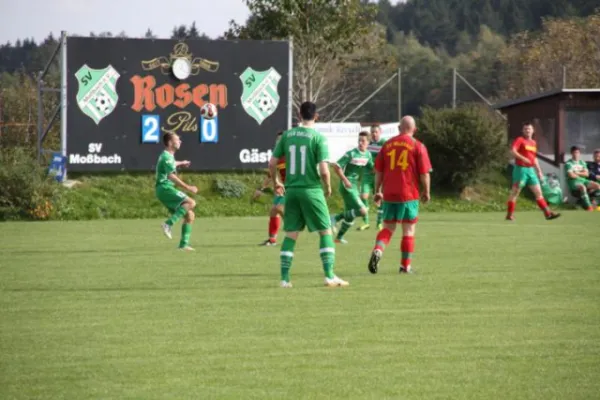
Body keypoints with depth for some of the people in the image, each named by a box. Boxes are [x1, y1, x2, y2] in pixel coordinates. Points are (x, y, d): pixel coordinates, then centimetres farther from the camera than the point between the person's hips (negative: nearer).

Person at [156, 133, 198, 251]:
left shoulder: (168, 155, 21)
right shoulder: (167, 157, -12)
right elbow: (171, 176, -24)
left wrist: (180, 163, 61)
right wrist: (188, 187, -25)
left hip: (167, 189, 10)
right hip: (165, 188, -10)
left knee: (190, 215, 6)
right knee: (191, 202, -26)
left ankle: (184, 244, 4)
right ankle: (169, 224, -29)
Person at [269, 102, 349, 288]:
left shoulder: (287, 135, 4)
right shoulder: (318, 138, -9)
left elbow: (272, 163, 6)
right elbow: (324, 169, -15)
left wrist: (275, 181, 24)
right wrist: (328, 188, 3)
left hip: (291, 190, 4)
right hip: (311, 190, -4)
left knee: (291, 235, 9)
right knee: (326, 231, 6)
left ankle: (284, 278, 6)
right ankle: (329, 276, 1)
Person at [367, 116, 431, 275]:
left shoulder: (388, 144, 7)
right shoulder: (418, 146, -3)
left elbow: (378, 171, 9)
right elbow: (424, 173, -5)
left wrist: (377, 191, 16)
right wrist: (427, 192, 7)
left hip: (389, 194, 3)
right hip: (409, 195, -3)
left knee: (388, 228, 12)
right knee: (409, 230, 7)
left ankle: (377, 250, -15)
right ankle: (405, 266, 8)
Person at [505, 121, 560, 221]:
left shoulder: (533, 143, 17)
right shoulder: (520, 140, -4)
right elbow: (513, 150, -20)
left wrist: (539, 171, 22)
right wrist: (523, 158, -31)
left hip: (531, 170, 7)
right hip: (521, 169, -7)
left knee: (538, 192, 5)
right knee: (515, 192, -3)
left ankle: (548, 213, 4)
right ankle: (509, 215, 2)